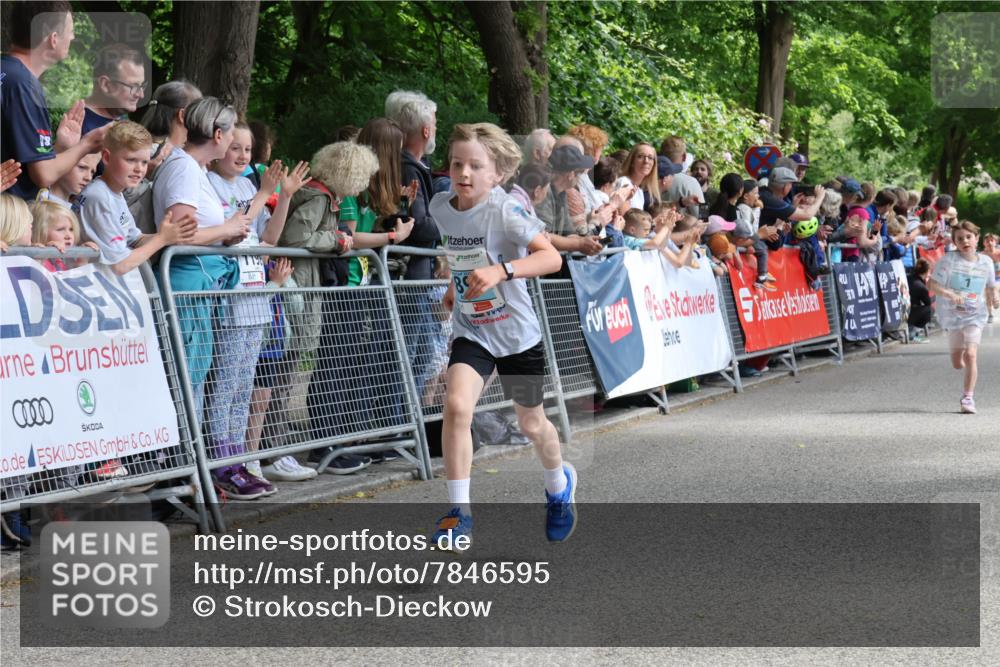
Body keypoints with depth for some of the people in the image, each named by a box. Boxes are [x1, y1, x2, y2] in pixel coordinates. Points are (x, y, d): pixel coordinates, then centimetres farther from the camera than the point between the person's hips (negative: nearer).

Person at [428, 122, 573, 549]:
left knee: (530, 423, 14)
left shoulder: (504, 210, -21)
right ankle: (459, 513, -13)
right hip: (470, 331, 3)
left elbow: (551, 258, -31)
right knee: (456, 405, -22)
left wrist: (500, 271, -42)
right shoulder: (440, 207, -3)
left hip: (517, 333, -3)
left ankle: (559, 485, 47)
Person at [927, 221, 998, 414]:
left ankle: (968, 397, -8)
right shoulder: (948, 260, -10)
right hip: (952, 315, 0)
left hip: (975, 315, 0)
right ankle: (969, 382, 44)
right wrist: (950, 294, -27)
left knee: (970, 354, -17)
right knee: (957, 363, 9)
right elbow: (933, 284, -12)